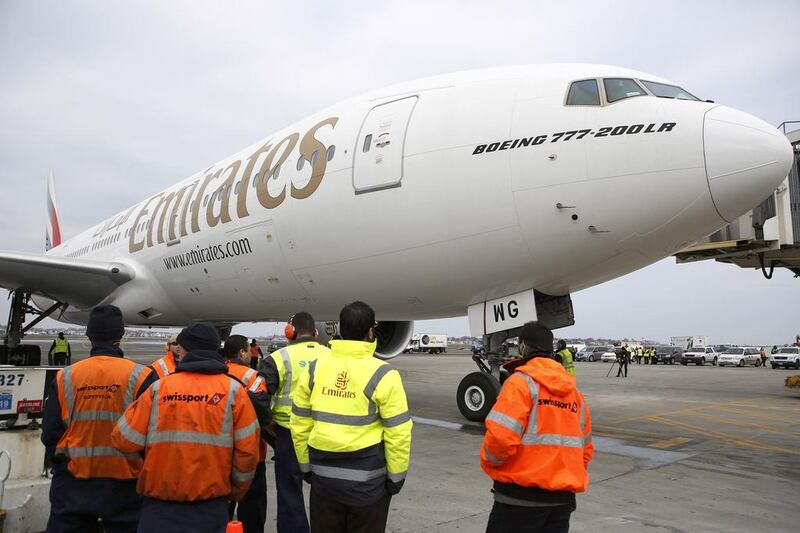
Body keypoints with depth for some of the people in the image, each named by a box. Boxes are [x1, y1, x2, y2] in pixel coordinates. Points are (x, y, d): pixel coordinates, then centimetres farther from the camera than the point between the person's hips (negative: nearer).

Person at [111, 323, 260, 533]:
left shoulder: (159, 388, -4)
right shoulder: (233, 390, -5)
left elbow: (124, 440, -1)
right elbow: (247, 452, -7)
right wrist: (235, 492, 10)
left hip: (158, 507, 0)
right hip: (209, 508, 0)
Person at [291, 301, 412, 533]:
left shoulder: (314, 369, -2)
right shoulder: (382, 374, -14)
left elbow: (299, 425, 4)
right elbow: (398, 433, -12)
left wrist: (306, 466, 15)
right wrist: (396, 476, 0)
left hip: (323, 477, 3)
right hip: (368, 480, -3)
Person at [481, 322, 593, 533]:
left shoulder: (521, 381, -11)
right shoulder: (575, 392, 10)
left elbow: (501, 437, -21)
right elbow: (586, 450, 15)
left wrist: (488, 461, -2)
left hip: (520, 498, -6)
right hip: (563, 499, 6)